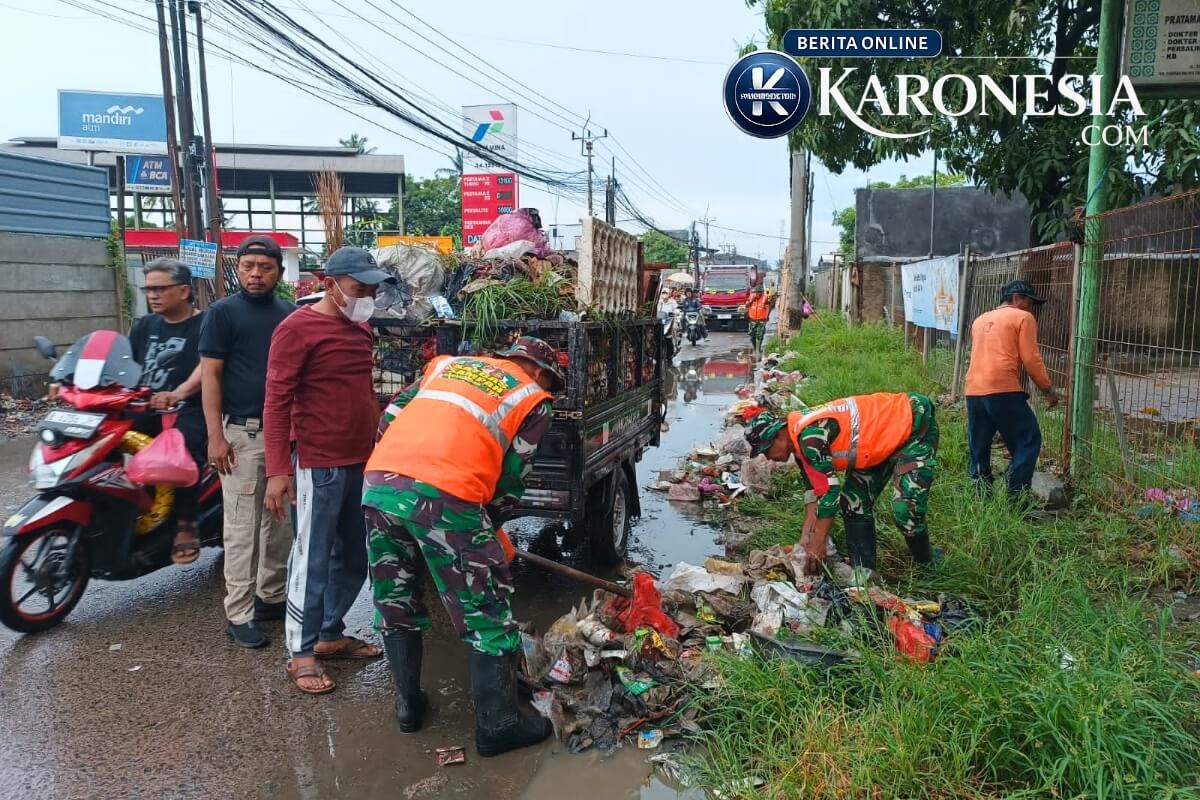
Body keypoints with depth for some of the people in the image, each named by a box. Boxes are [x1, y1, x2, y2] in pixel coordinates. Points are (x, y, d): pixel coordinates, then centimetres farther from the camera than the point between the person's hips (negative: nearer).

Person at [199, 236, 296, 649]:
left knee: (280, 521, 12)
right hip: (243, 433, -5)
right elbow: (210, 375, -7)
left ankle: (272, 595, 25)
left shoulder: (291, 314, 10)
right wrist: (215, 435, -14)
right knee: (242, 527, -1)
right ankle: (239, 613, 7)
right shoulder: (222, 312, -3)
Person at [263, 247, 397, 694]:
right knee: (313, 559, 1)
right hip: (318, 464, -8)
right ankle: (301, 653, 15)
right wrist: (277, 470, -19)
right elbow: (276, 403, -14)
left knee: (354, 556, 15)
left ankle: (330, 634, 31)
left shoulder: (363, 328, 12)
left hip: (363, 461, 8)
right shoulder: (297, 328, -11)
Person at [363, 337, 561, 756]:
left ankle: (408, 704, 36)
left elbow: (389, 419, 26)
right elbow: (510, 479, 12)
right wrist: (486, 523, 27)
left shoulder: (447, 363, 29)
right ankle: (497, 725, 20)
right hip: (444, 497, -5)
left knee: (395, 602, 24)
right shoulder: (533, 401, 15)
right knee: (487, 614, 10)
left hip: (378, 484, 6)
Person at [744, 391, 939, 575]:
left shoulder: (809, 435, -29)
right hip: (885, 439, 10)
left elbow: (830, 491, -27)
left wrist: (818, 543, -19)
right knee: (854, 500, 4)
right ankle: (863, 572, 10)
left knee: (905, 508, -18)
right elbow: (814, 490, 5)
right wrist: (806, 538, 1)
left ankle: (925, 567, 6)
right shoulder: (800, 442, 0)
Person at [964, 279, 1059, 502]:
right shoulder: (1023, 318, 4)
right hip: (1003, 390, -6)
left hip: (973, 391, 7)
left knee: (979, 446, 12)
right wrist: (1047, 389, 7)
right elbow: (1031, 359, -2)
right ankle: (1016, 496, -4)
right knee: (1028, 441, 3)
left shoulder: (980, 320, 23)